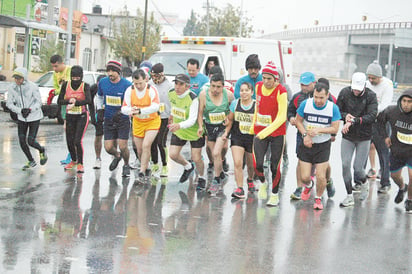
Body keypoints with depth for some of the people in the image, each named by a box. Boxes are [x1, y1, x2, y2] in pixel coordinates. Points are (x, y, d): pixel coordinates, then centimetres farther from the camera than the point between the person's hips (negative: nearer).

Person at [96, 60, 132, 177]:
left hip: (123, 120, -3)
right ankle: (117, 156, 36)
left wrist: (121, 112, -19)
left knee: (122, 146, -8)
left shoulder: (127, 85, -14)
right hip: (108, 120, 4)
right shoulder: (102, 82, -1)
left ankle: (126, 165, 22)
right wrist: (99, 109, 7)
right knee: (108, 148, 0)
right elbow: (99, 97, 19)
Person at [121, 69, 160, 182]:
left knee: (146, 145, -18)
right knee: (139, 149, 8)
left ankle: (142, 172, -12)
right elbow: (124, 108, -15)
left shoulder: (151, 90, -22)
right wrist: (131, 110, -39)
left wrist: (140, 111, -47)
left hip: (152, 122, -4)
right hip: (137, 122, 4)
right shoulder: (129, 90, -11)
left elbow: (155, 107, -34)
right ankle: (147, 170, 31)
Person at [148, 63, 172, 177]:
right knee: (152, 142, 7)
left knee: (161, 142, -9)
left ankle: (164, 167, 4)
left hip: (164, 118, -4)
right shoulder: (150, 84, 5)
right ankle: (155, 164, 24)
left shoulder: (169, 86, -8)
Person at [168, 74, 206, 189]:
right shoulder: (171, 93, -12)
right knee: (173, 154, -2)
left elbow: (192, 120, -35)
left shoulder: (193, 98, -30)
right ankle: (188, 167, 31)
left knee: (196, 159, -2)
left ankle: (201, 179, 29)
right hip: (178, 131, 5)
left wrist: (179, 125, -52)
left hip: (194, 132, -5)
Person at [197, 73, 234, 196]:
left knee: (216, 153, -14)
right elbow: (200, 112, -4)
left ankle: (216, 180, -1)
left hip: (223, 126, -2)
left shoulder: (228, 95, -12)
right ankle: (221, 174, 37)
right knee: (215, 154, 10)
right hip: (209, 126, 2)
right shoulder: (203, 94, -12)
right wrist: (200, 127, -14)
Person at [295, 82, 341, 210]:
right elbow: (298, 121, 2)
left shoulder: (333, 108, -11)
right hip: (307, 144, 1)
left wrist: (319, 130, -21)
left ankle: (318, 198, 22)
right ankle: (308, 185, 38)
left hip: (323, 146, -1)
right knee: (304, 177, 0)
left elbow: (335, 128, -8)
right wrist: (305, 135, -12)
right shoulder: (305, 104, -9)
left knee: (321, 177, -6)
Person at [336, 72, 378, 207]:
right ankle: (349, 197, 7)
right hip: (347, 136, 2)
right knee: (345, 165, -6)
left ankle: (364, 182, 33)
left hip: (364, 137, -2)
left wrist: (353, 121, -28)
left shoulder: (371, 96, -11)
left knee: (358, 168, -2)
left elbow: (372, 116, -20)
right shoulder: (344, 93, -4)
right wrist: (345, 115, -18)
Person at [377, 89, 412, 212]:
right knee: (394, 175, 19)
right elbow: (380, 120, 6)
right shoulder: (391, 111, -16)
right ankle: (402, 188, 56)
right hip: (396, 150, 3)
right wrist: (385, 136, 1)